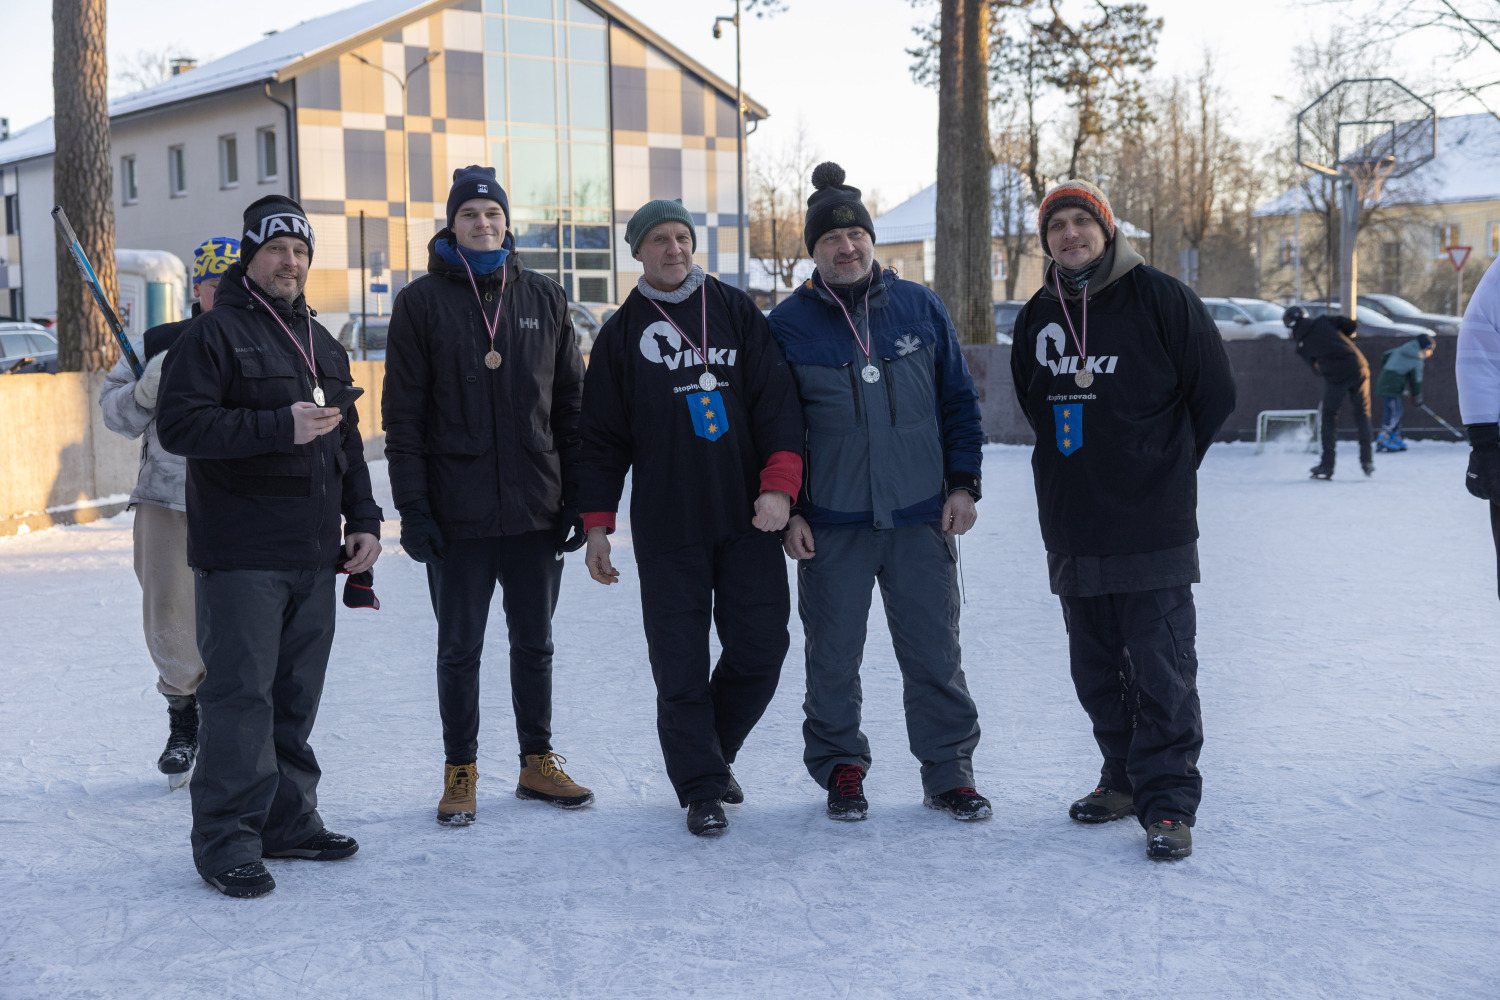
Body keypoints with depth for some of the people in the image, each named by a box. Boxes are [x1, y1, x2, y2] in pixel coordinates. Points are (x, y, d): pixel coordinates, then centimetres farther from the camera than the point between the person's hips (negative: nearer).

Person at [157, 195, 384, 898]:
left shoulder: (322, 345, 19)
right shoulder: (213, 334, -3)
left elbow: (347, 443, 25)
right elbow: (178, 425, -16)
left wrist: (364, 520, 15)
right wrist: (280, 426, -20)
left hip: (314, 558, 7)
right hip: (239, 557, -7)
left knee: (297, 697, 11)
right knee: (240, 696, -7)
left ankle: (288, 819, 20)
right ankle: (225, 840, -1)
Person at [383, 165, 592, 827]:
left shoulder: (544, 299, 7)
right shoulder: (422, 303, -1)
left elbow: (571, 404, 9)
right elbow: (403, 416, -4)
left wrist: (578, 497, 3)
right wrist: (413, 508, -10)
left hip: (536, 511, 3)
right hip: (458, 516, -2)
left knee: (535, 644, 13)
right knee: (459, 650, 7)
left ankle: (538, 763, 25)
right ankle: (460, 773, 19)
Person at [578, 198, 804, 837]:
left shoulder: (737, 312, 10)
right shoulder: (622, 334, 9)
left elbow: (776, 400, 3)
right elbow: (602, 437, 10)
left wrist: (779, 484, -9)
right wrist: (597, 524, 3)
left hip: (748, 520, 1)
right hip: (666, 527, -1)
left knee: (761, 646, 0)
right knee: (680, 664, -3)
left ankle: (713, 750, 25)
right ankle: (702, 788, 8)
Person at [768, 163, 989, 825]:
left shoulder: (920, 308, 4)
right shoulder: (788, 324, 0)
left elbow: (958, 402, 10)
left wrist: (963, 483, 4)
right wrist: (788, 510, -2)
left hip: (922, 519, 1)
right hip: (831, 527, -1)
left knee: (935, 653, 5)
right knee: (833, 658, 7)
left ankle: (949, 771, 18)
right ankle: (841, 769, 23)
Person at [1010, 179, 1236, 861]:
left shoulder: (1159, 299, -5)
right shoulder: (1038, 317, 11)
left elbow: (1214, 394, 0)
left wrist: (1163, 468, 5)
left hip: (1152, 529, -5)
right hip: (1072, 534, 6)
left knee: (1161, 672, -7)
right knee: (1095, 670, 13)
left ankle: (1168, 802, -1)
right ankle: (1125, 779, 27)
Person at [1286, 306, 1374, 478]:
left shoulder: (1302, 346, 8)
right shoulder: (1323, 322, 9)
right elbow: (1352, 325, 7)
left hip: (1335, 377, -2)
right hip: (1358, 368, 2)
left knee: (1329, 416, 14)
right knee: (1362, 412, 17)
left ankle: (1327, 466, 9)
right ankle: (1367, 460, 11)